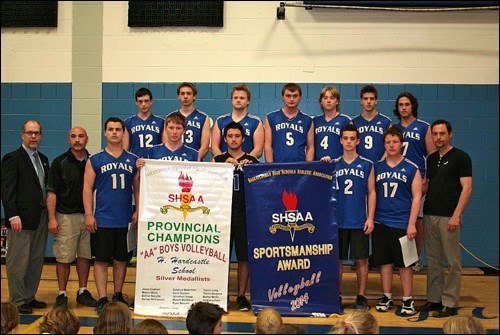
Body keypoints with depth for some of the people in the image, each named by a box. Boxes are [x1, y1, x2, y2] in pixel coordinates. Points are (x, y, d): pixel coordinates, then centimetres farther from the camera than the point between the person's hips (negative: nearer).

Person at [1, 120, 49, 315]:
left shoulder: (43, 159, 16)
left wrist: (49, 213, 7)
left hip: (40, 218, 7)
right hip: (21, 219, -7)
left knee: (36, 261, 11)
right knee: (18, 262, 1)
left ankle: (29, 297, 22)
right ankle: (18, 301, 10)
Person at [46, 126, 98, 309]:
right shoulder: (60, 162, -2)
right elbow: (52, 192, -4)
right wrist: (52, 218, -11)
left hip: (88, 216, 3)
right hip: (66, 216, -3)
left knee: (85, 256, 10)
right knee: (64, 258, 0)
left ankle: (83, 292, 21)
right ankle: (62, 294, 11)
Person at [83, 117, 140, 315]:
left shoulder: (133, 160, 8)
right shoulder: (95, 160, 2)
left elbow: (137, 188, 10)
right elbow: (88, 188, -1)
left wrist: (138, 211, 0)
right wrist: (89, 214, -8)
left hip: (125, 221, 2)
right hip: (102, 220, -2)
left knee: (121, 259, 11)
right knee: (101, 260, 0)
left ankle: (118, 296, 24)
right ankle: (102, 299, 7)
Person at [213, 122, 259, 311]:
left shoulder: (252, 161, 8)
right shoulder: (218, 160, 10)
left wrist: (248, 168, -11)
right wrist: (226, 166, -16)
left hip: (244, 215, 0)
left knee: (244, 258, 2)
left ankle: (241, 296, 12)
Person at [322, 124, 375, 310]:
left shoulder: (367, 165, 3)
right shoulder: (334, 164, 7)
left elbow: (371, 193, 4)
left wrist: (370, 218, -4)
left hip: (359, 222, -1)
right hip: (337, 221, 1)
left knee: (361, 260, 4)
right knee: (337, 260, 7)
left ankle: (361, 297, 15)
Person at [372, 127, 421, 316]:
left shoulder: (411, 169, 0)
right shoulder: (377, 167, 7)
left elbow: (417, 197, -2)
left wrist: (412, 224, -9)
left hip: (402, 224, -3)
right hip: (381, 222, 3)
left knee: (404, 263, 3)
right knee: (384, 261, 9)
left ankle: (408, 300, 13)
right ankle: (387, 297, 21)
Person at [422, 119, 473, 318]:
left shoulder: (460, 157, -4)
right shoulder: (431, 159, 15)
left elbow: (467, 188, -10)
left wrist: (456, 215, -18)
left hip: (449, 217, -6)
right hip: (430, 215, 7)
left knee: (452, 261, -1)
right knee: (432, 259, 10)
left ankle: (450, 303, 4)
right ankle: (434, 299, 18)